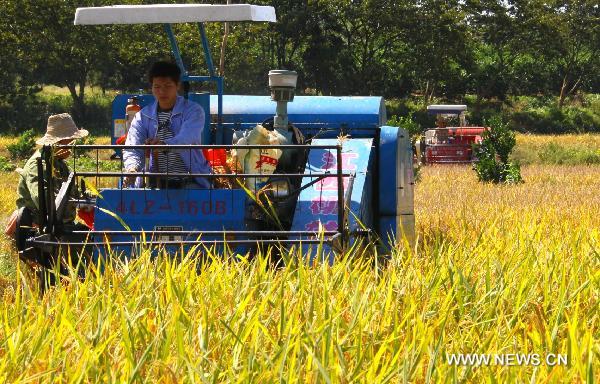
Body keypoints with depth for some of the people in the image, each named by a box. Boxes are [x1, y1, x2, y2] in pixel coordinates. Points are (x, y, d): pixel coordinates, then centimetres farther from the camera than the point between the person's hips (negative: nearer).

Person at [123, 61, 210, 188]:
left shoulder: (193, 110, -1)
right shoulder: (143, 116, 9)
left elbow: (187, 138, -21)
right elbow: (131, 148, -4)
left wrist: (165, 144, -43)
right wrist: (133, 168, -28)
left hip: (189, 183, -2)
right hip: (154, 183, 2)